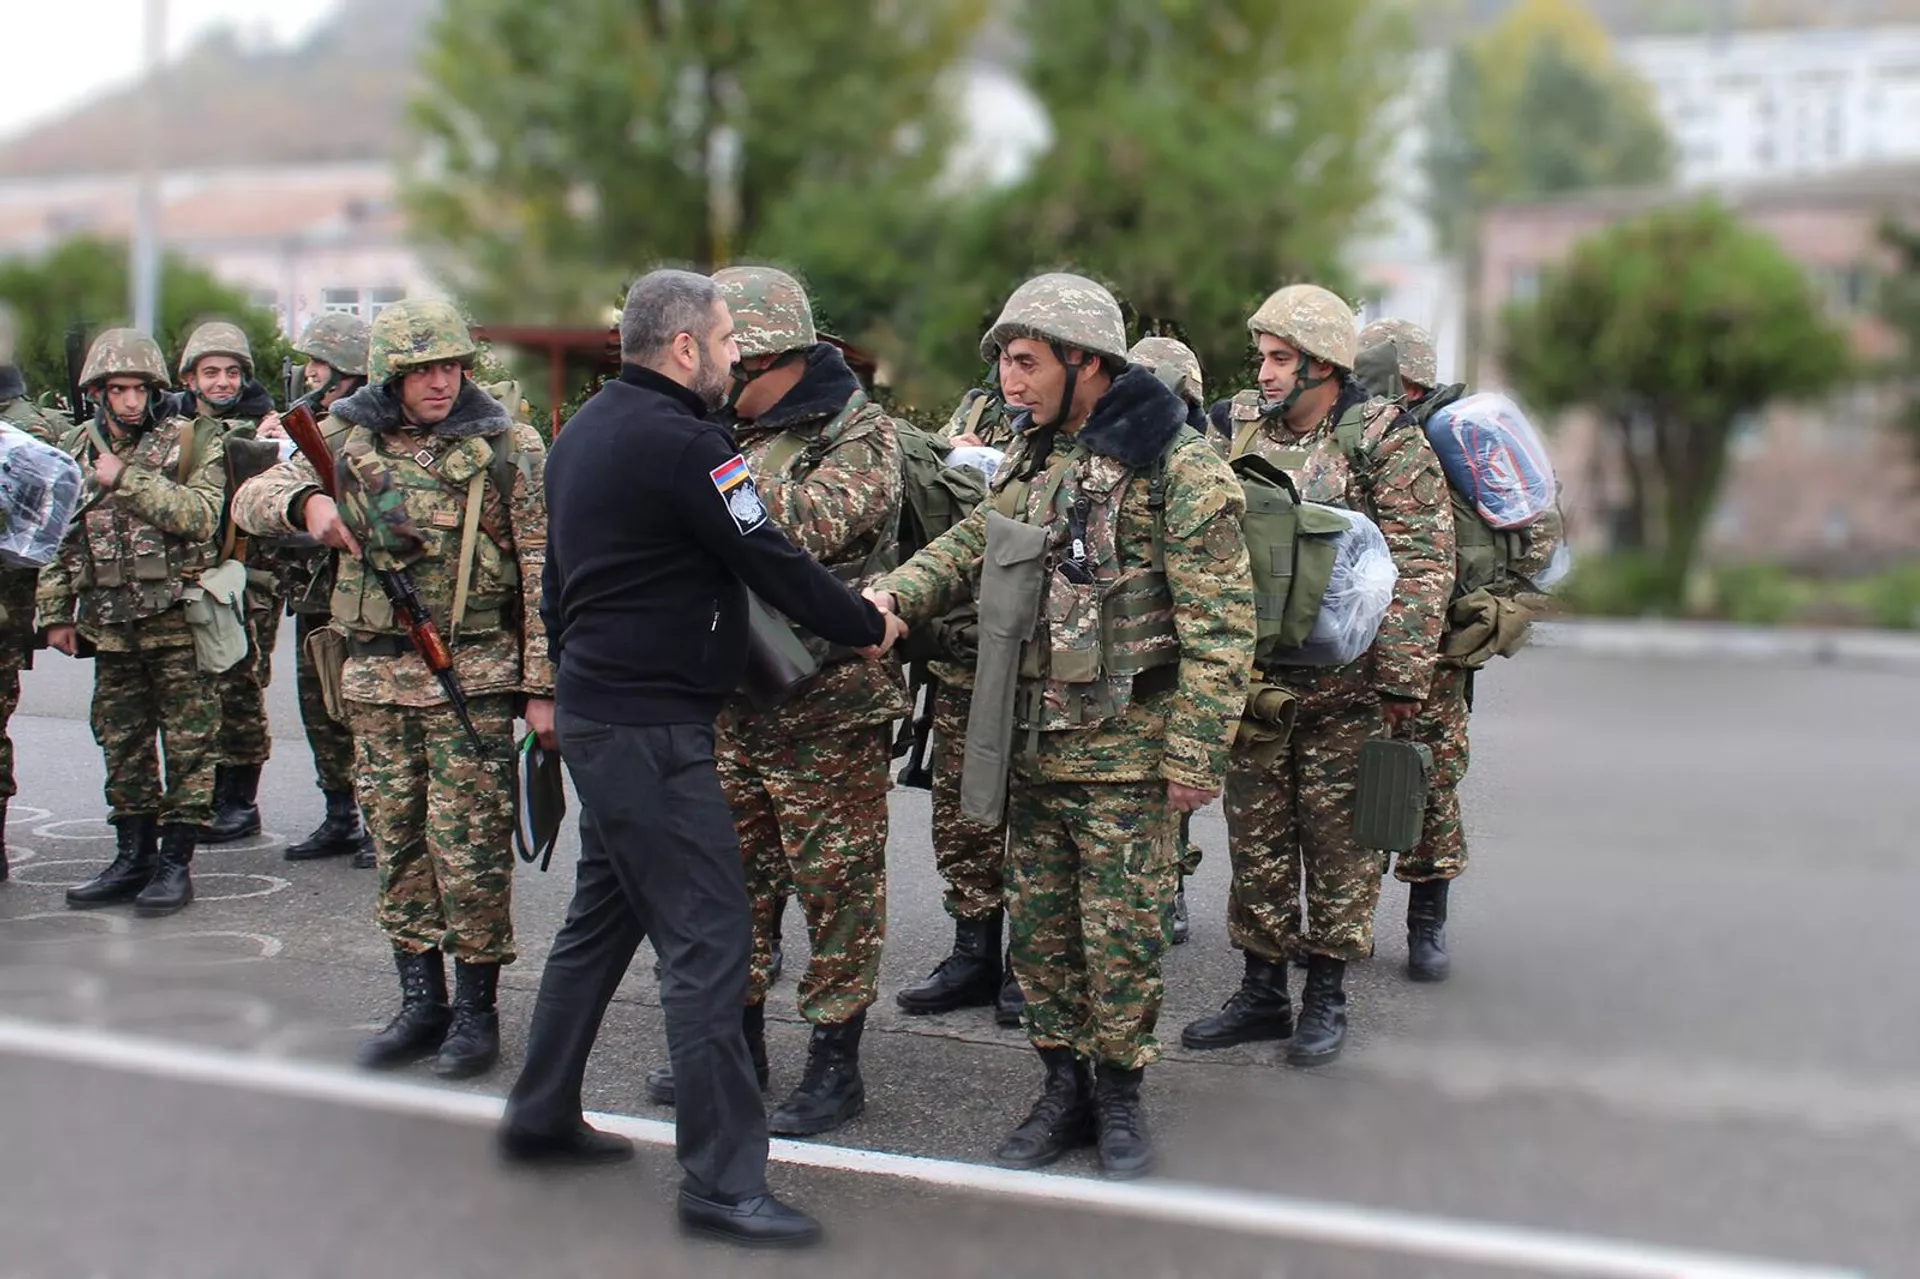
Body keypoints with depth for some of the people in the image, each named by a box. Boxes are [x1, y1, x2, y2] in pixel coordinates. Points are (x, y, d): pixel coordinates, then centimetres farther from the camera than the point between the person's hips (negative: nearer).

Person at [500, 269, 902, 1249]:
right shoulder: (679, 442, -17)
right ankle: (722, 1180, -4)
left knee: (604, 914, 20)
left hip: (597, 713, 11)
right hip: (651, 726, -11)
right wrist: (868, 627, -1)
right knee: (708, 937, -8)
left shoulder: (587, 428, 13)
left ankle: (541, 1117, 31)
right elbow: (772, 564, -15)